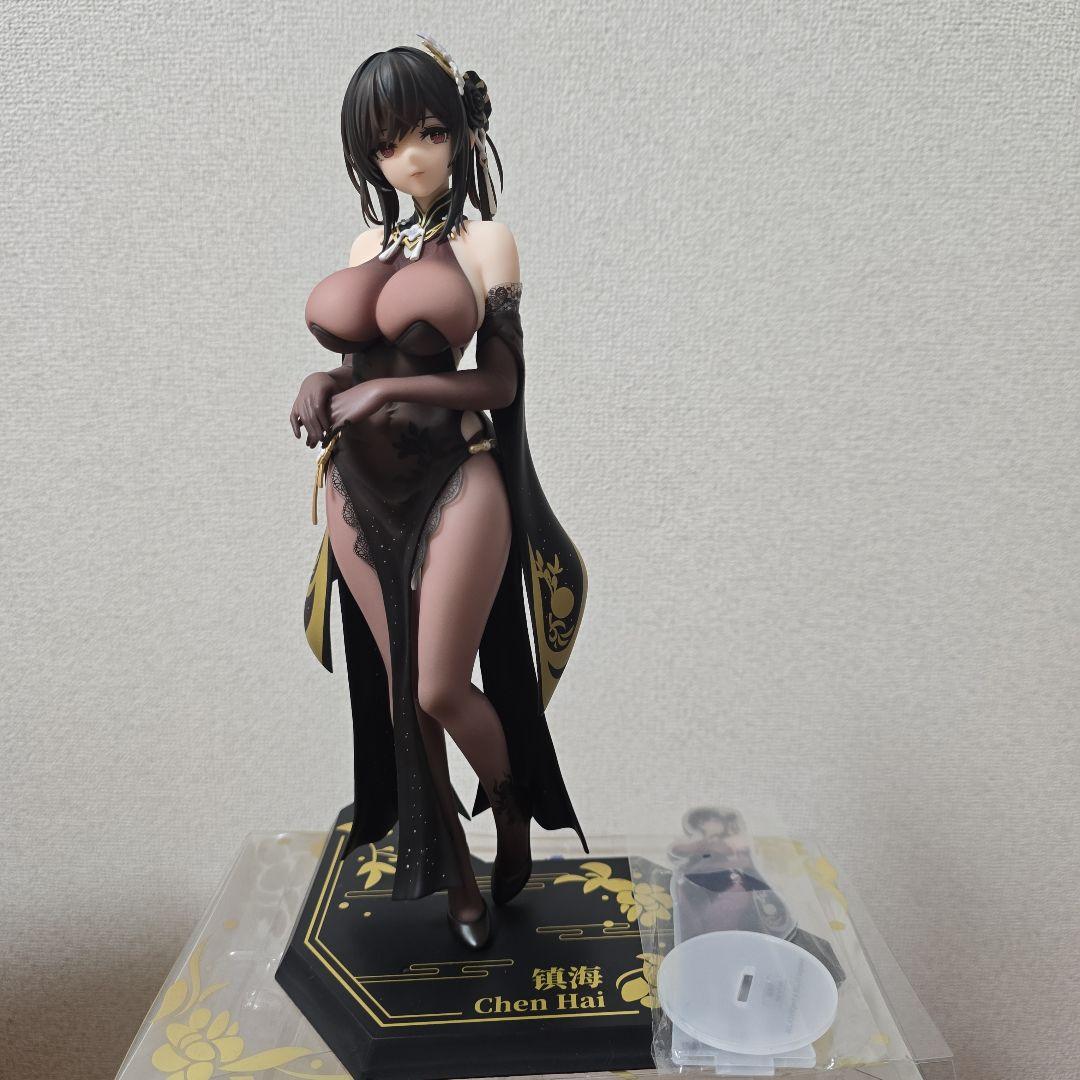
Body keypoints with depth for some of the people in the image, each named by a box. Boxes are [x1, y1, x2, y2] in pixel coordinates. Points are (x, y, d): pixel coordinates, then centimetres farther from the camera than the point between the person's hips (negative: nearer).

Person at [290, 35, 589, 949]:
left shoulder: (485, 241, 0)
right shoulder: (368, 245, 14)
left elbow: (500, 381, -7)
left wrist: (382, 390, -15)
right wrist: (324, 387, -4)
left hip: (454, 485, -5)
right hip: (364, 494, 5)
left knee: (443, 689, -4)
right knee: (398, 694, 10)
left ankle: (513, 816, 30)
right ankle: (454, 869, 31)